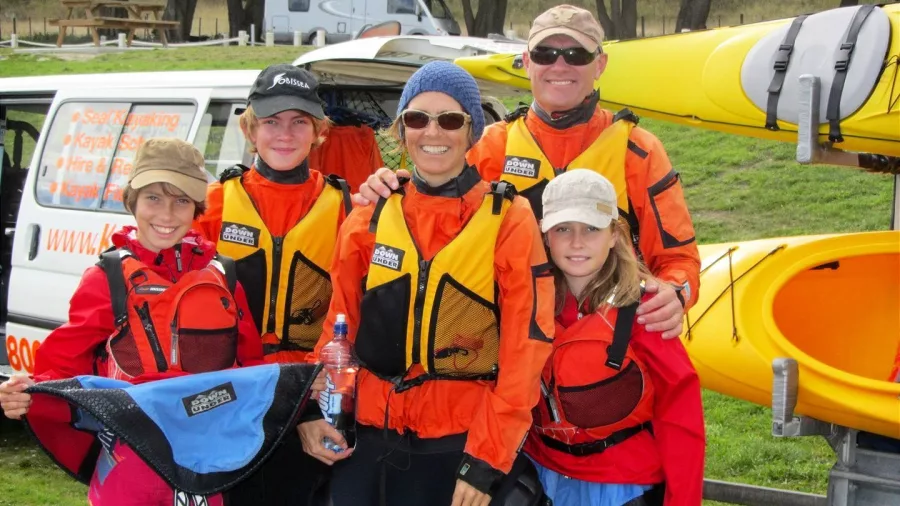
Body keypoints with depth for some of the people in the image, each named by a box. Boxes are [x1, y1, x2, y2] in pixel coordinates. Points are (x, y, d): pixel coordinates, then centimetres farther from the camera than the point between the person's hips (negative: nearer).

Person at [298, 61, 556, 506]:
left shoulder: (509, 220, -5)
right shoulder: (369, 218, 5)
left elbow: (525, 348, -8)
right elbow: (340, 328, 10)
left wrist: (487, 460, -12)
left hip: (457, 447, -2)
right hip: (366, 438, 3)